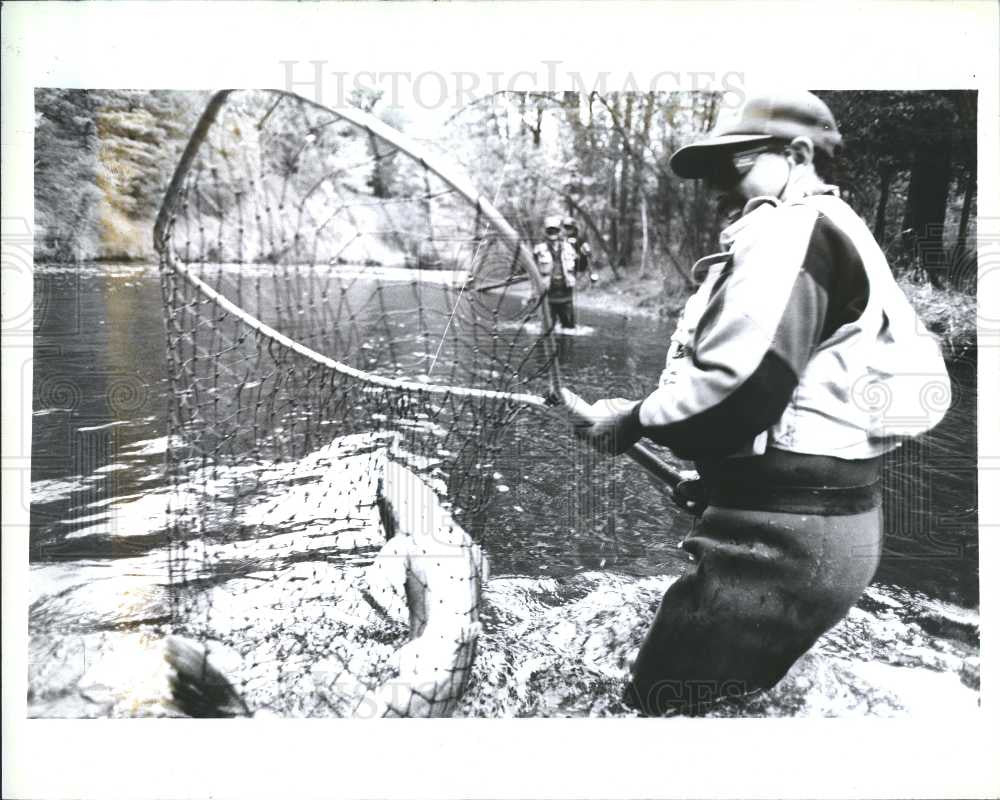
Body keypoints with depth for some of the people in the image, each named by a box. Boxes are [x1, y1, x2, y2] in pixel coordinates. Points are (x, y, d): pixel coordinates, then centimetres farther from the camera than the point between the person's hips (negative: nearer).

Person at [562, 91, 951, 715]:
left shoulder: (787, 228, -12)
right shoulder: (846, 236, 20)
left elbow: (737, 386, -25)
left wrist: (630, 423, -10)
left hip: (779, 535, -11)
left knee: (663, 702, -1)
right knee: (731, 699, 25)